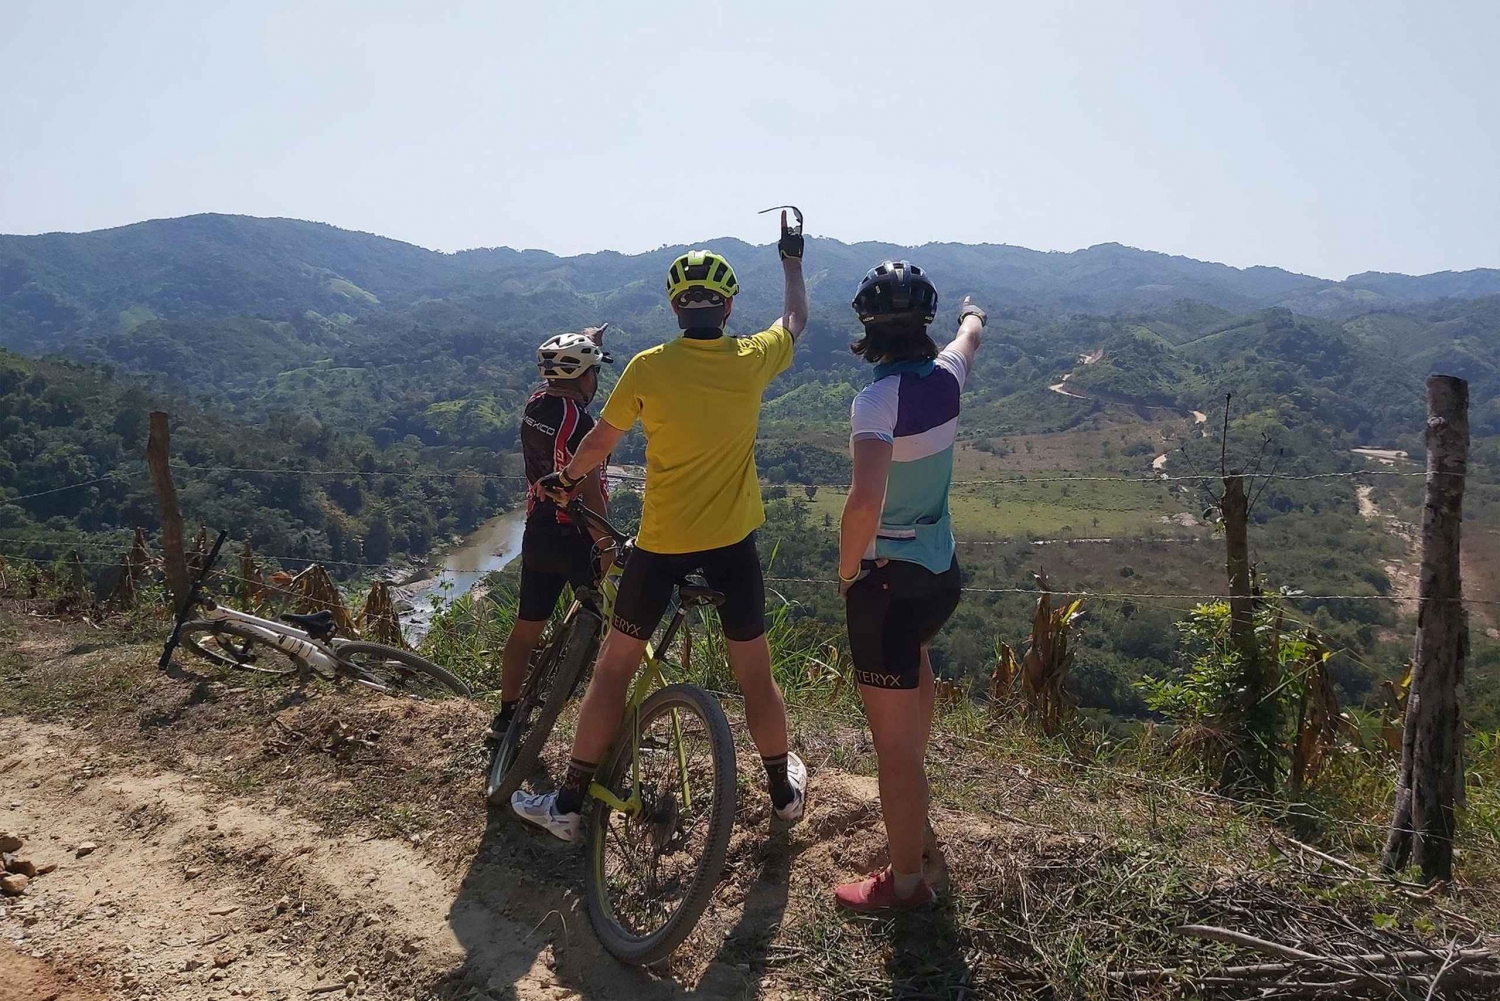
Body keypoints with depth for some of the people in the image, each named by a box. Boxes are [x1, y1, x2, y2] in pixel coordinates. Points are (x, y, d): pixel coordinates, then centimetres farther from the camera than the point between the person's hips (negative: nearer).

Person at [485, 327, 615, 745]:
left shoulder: (535, 404, 4)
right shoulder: (578, 420, -19)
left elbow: (565, 377, 27)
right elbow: (591, 492, -22)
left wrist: (590, 340, 33)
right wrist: (608, 546, -18)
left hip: (537, 533, 8)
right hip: (575, 538, -8)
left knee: (526, 629, 15)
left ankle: (506, 716, 25)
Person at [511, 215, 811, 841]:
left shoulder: (648, 367, -11)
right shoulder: (752, 361, -6)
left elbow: (600, 440, 0)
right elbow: (795, 318, 16)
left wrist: (567, 478, 20)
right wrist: (792, 257, 32)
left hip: (661, 543, -1)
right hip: (733, 541, 2)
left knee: (613, 667, 10)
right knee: (754, 673, 15)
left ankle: (569, 803, 16)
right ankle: (785, 789, 31)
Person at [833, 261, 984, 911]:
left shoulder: (877, 400, -23)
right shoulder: (946, 376, -2)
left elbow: (865, 501, -37)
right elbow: (969, 336, 24)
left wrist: (847, 567, -18)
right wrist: (973, 315, 47)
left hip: (889, 583, -9)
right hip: (942, 571, 9)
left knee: (893, 741, 2)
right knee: (916, 661, 38)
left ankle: (906, 881, 16)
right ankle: (912, 794, 60)